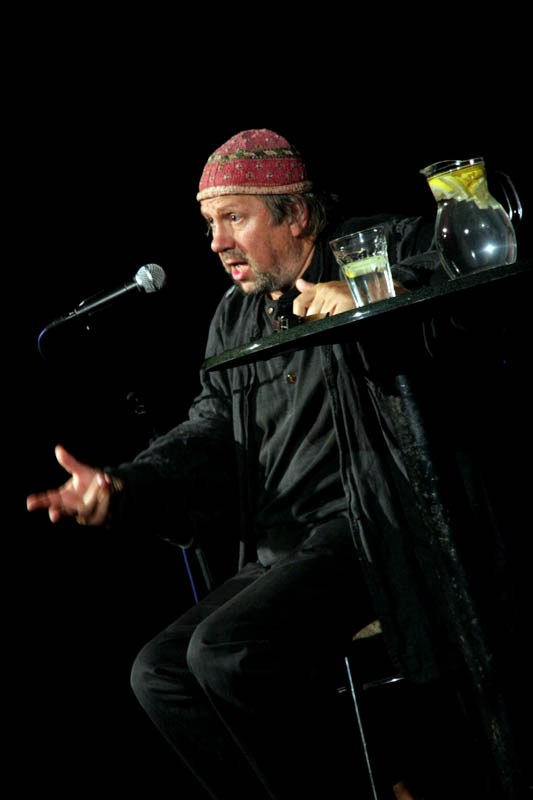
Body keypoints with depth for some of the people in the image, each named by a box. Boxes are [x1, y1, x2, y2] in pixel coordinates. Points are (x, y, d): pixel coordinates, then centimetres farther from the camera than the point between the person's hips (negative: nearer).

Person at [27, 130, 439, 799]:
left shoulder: (381, 247, 0)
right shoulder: (234, 318, 20)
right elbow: (210, 433, 15)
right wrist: (119, 489, -2)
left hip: (371, 525, -8)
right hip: (281, 553, 9)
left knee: (226, 650, -24)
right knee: (158, 673, 0)